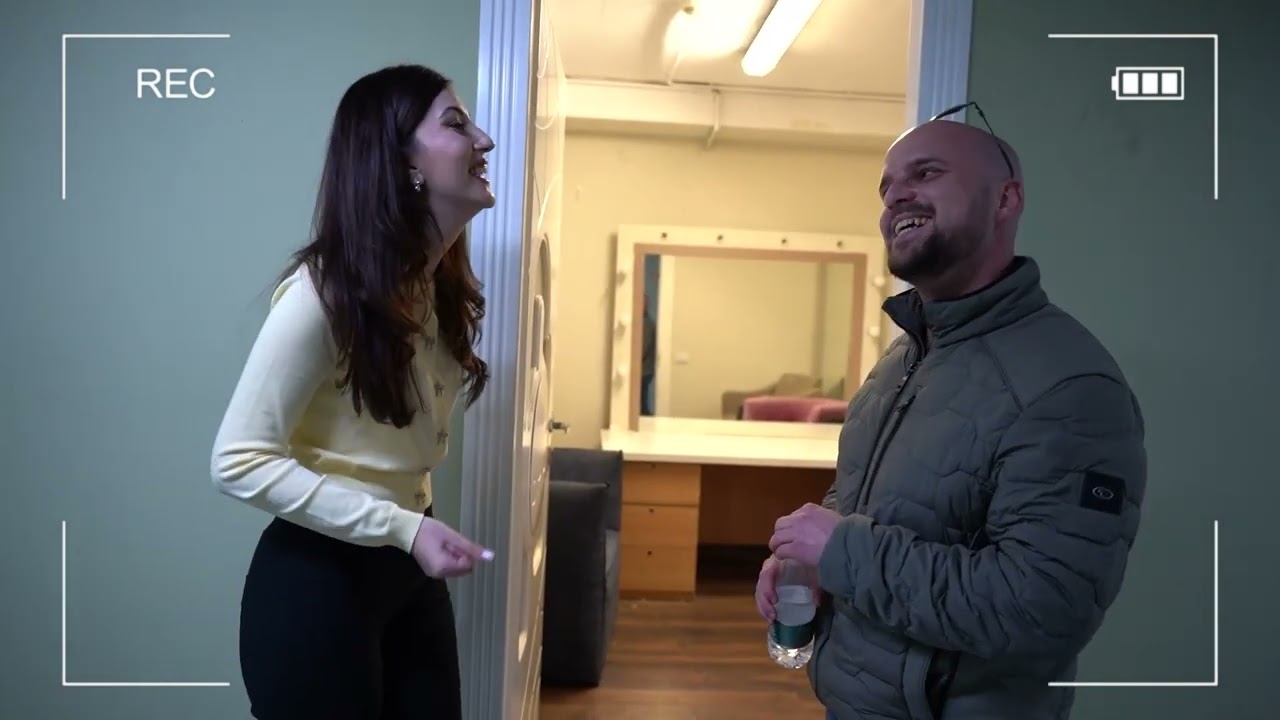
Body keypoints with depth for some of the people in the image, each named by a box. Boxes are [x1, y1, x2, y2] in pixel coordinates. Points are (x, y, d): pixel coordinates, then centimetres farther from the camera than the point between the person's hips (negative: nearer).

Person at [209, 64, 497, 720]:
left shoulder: (442, 287, 5)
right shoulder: (325, 289, -20)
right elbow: (239, 459, -20)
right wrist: (402, 527, -24)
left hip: (407, 569, 8)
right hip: (317, 576, -7)